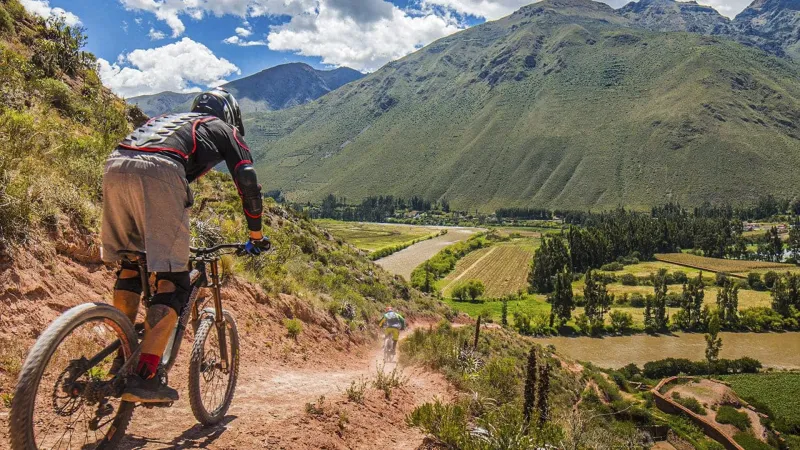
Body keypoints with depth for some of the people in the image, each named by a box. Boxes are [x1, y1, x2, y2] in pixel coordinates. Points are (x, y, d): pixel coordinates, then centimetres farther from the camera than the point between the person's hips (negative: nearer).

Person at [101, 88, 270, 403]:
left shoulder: (166, 119, 41)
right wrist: (256, 235, 25)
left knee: (129, 265, 21)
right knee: (173, 279, 0)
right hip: (159, 173, -6)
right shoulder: (224, 130, 26)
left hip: (115, 165, 7)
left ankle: (121, 362, 22)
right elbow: (248, 183, 14)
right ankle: (143, 377, -6)